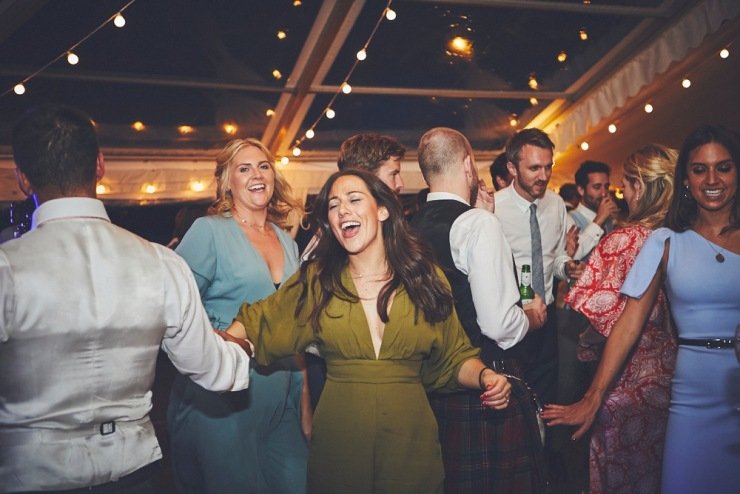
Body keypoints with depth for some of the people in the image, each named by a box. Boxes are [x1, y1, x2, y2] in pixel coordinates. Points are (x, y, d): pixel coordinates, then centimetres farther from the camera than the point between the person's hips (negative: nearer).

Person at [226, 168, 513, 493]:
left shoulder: (426, 279, 1)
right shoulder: (316, 281, 1)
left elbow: (454, 357, 7)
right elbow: (256, 325, 6)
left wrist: (485, 376, -11)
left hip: (410, 439, 0)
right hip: (337, 438, 0)